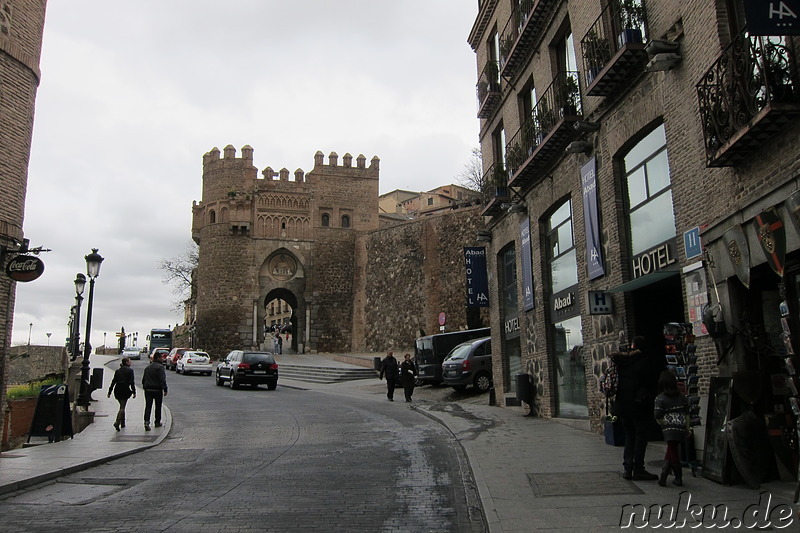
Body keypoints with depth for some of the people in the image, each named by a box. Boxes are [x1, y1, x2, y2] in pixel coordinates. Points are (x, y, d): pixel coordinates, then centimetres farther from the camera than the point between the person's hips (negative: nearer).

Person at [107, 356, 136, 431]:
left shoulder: (117, 371, 11)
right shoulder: (130, 370, -5)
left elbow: (113, 382, 10)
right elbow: (132, 382, -11)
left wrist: (110, 392, 13)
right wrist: (134, 392, -10)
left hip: (117, 390, 6)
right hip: (125, 390, -6)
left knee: (122, 406, 19)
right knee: (122, 407, -4)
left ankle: (122, 423, 24)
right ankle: (117, 422, -21)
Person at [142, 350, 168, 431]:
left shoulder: (147, 367, 15)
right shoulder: (160, 367, -10)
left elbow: (143, 379, 20)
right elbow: (162, 379, -18)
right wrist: (165, 389, -17)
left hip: (148, 390, 6)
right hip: (157, 390, -6)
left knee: (148, 406, 1)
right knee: (158, 406, 8)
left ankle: (146, 422, -15)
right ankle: (157, 422, 18)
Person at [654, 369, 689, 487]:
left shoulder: (660, 398, -7)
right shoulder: (682, 397, 6)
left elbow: (658, 419, -9)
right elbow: (687, 415, 8)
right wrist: (687, 429, 16)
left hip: (669, 429, -4)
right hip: (681, 428, 4)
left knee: (673, 452, 9)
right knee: (672, 451, 11)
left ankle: (679, 478, 10)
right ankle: (663, 476, 8)